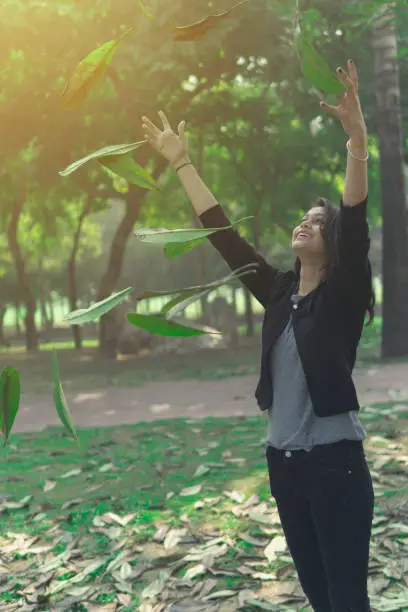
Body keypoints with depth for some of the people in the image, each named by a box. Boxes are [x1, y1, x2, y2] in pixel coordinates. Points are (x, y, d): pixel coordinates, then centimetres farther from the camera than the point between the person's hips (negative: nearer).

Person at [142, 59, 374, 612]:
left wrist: (357, 140, -33)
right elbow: (223, 234, 11)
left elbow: (357, 220, -22)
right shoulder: (279, 292, 8)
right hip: (284, 460, 6)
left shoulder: (343, 296, -6)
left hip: (335, 462, -6)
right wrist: (182, 165, 12)